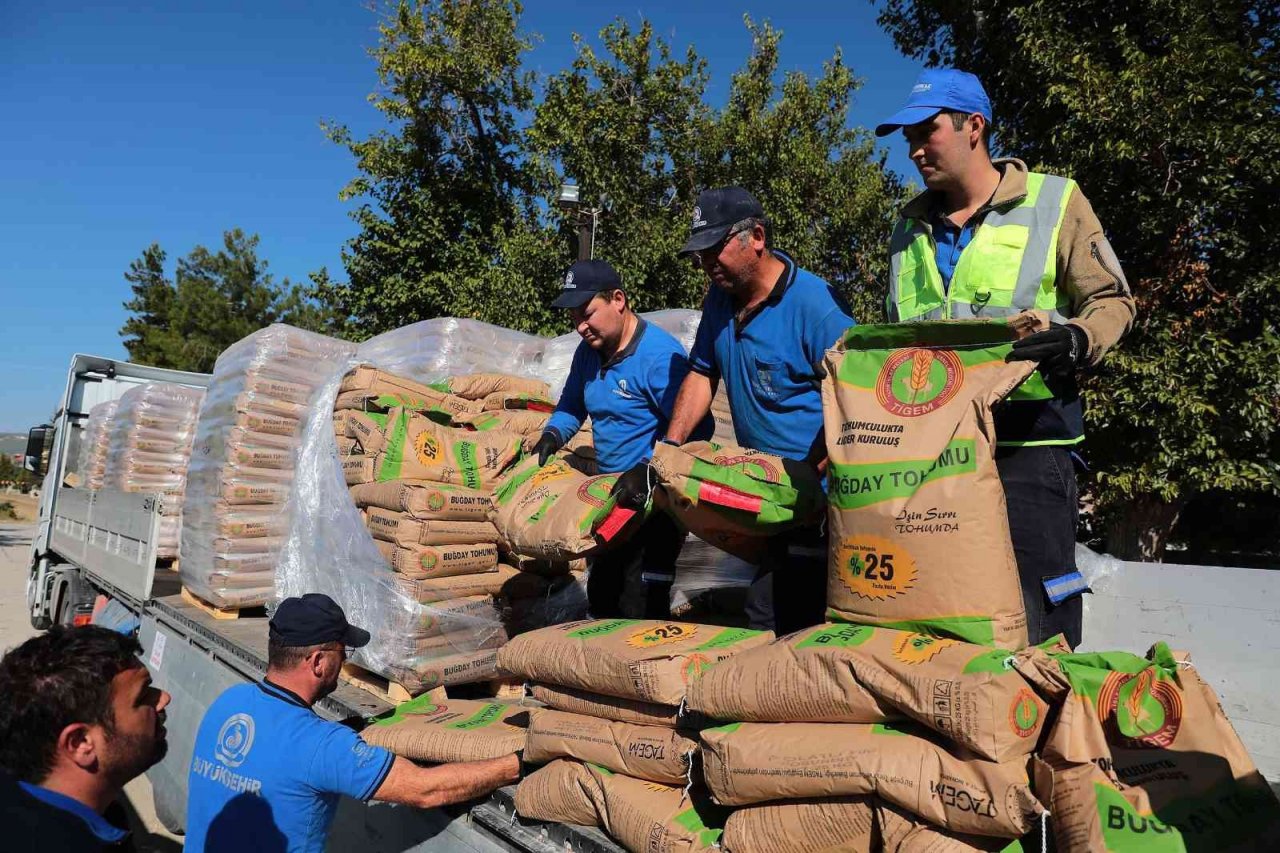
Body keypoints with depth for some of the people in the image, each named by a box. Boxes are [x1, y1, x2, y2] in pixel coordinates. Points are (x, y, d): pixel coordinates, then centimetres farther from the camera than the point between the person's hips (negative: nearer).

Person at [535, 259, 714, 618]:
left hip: (657, 501, -8)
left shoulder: (660, 355, -22)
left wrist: (651, 473, -35)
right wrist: (552, 436, -2)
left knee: (640, 607, -8)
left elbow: (697, 428, -27)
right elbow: (571, 405, 18)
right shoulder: (588, 352, 4)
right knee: (601, 594, 18)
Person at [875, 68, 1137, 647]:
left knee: (1036, 616, -2)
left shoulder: (1054, 201, 4)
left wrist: (1075, 340, -16)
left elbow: (1112, 300, 4)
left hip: (1027, 435, -4)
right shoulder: (911, 225, 18)